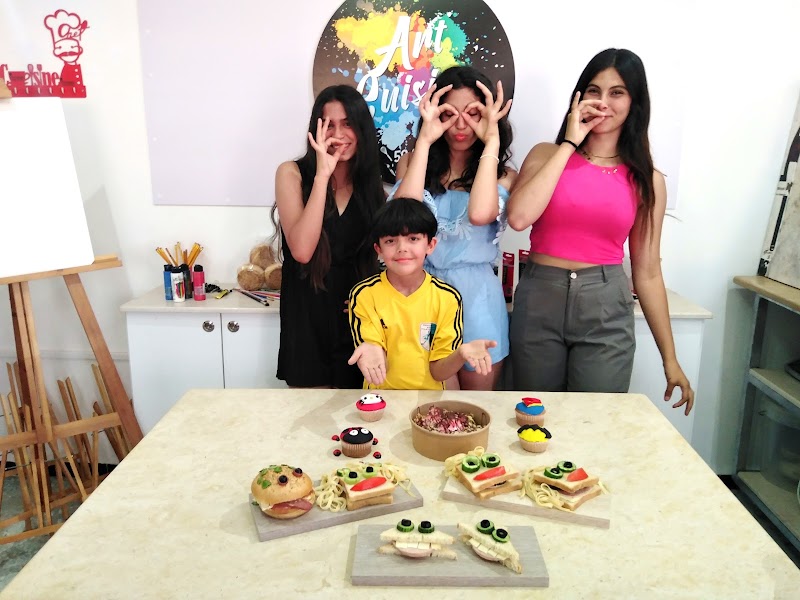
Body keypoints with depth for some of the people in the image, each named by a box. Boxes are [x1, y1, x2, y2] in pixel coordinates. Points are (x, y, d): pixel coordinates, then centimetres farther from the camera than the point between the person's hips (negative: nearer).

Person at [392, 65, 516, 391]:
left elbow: (480, 214, -22)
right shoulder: (412, 162, 5)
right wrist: (424, 140, -13)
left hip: (476, 295, 0)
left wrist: (491, 141, -15)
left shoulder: (502, 174, 1)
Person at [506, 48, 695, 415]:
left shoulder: (646, 180, 5)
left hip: (606, 309, 1)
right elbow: (519, 217, -16)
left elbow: (647, 273, 7)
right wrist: (569, 144, -8)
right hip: (539, 302, 0)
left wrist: (670, 360, 7)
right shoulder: (547, 155, 3)